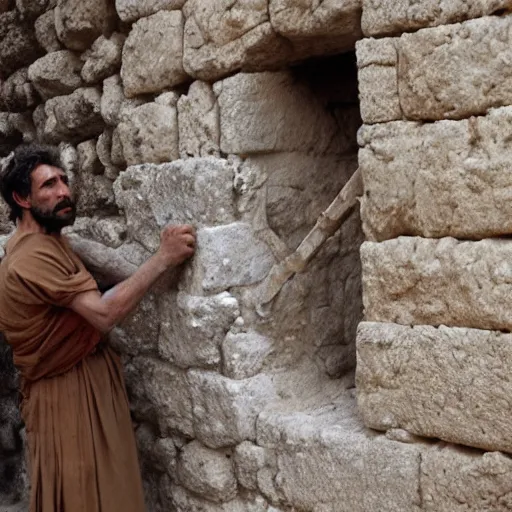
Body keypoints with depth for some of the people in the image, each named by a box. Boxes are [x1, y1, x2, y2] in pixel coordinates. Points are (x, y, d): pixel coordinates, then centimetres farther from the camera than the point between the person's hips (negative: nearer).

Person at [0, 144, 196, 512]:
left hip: (89, 379, 10)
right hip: (68, 394, -10)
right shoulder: (31, 258, -25)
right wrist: (163, 258, -26)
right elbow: (106, 313, -30)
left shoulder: (47, 242, 9)